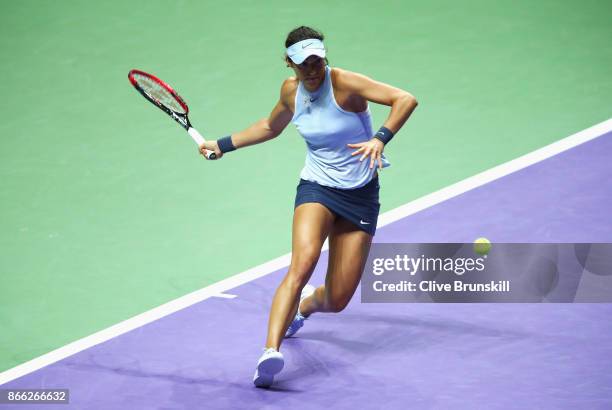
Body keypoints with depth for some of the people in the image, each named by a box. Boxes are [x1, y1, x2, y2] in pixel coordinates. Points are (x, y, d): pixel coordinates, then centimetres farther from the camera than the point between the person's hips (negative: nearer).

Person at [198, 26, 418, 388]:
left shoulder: (345, 83, -16)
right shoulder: (291, 90, 0)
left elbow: (406, 99, -24)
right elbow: (271, 127, 22)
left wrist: (380, 138, -37)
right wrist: (223, 145, 22)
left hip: (360, 195, -2)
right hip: (316, 188, 2)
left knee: (336, 300, 1)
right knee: (303, 263, -30)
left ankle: (305, 305, 40)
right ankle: (271, 352, -39)